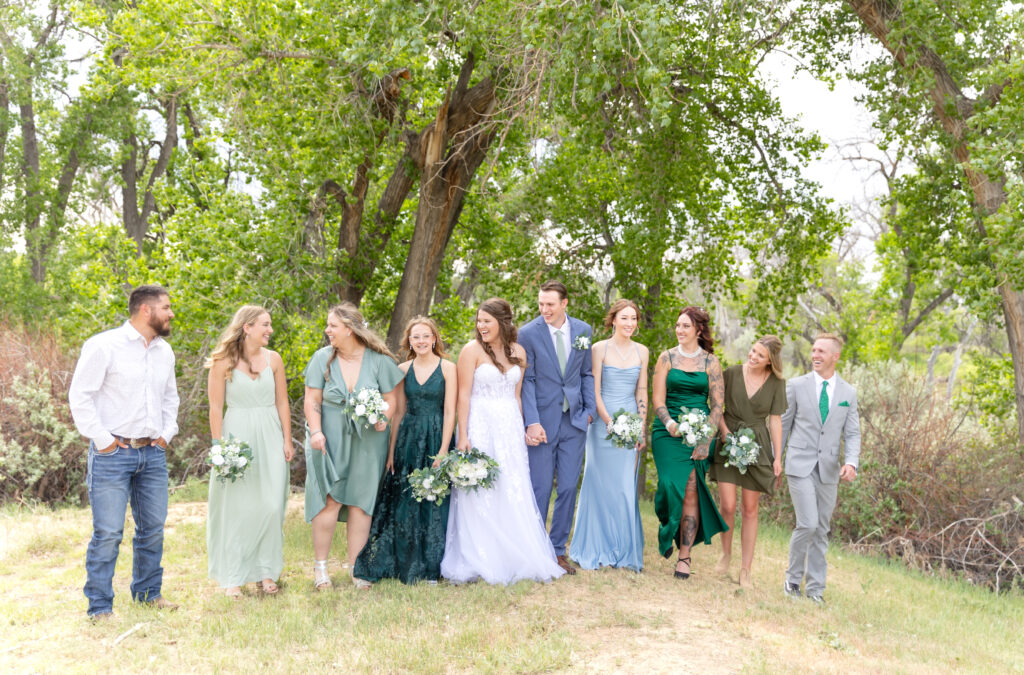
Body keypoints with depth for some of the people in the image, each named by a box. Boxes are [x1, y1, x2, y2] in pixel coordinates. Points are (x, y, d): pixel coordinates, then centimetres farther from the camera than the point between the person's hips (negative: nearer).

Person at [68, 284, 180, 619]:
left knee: (153, 527, 12)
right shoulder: (104, 345, -8)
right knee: (108, 532, -4)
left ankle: (148, 591, 28)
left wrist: (167, 433, 11)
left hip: (153, 453, 6)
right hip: (113, 454, -6)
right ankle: (100, 606, 8)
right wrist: (102, 439, -11)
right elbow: (79, 396, -10)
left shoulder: (164, 351, 12)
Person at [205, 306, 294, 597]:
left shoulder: (273, 359, 5)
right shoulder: (223, 362, -4)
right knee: (235, 506, 2)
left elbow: (282, 403, 9)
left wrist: (287, 440, 4)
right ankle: (233, 577, 13)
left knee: (271, 505, 1)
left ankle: (266, 572, 14)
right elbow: (215, 407, -4)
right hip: (237, 434, -3)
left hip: (270, 437, 3)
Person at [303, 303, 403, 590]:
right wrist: (315, 431, -12)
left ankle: (355, 567, 15)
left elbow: (391, 399, 2)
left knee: (360, 501, 5)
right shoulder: (322, 358, 0)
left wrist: (383, 419, -17)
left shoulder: (378, 360, -3)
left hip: (367, 441, 1)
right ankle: (320, 565, 9)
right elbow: (312, 400, 1)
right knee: (330, 500, -5)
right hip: (330, 440, 0)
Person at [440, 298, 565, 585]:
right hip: (480, 426, -4)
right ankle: (480, 563, 3)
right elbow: (463, 395, -7)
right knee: (480, 495, -3)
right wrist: (463, 436, -13)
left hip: (510, 428, 4)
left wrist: (520, 429, 10)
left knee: (515, 495, 4)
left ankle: (516, 559, 13)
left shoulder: (518, 352, 10)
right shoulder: (472, 351, -4)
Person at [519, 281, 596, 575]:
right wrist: (532, 422, -15)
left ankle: (558, 550, 19)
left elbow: (587, 374, 12)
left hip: (574, 421, 3)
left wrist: (590, 409, 2)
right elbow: (526, 381, -7)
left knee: (568, 488, 7)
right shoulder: (528, 333, -6)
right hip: (543, 422, -3)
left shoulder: (582, 330, 5)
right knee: (540, 489, 2)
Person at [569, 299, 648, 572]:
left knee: (626, 488, 6)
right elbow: (594, 391, -7)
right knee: (601, 486, 1)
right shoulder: (599, 349, -4)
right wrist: (610, 423, -15)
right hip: (603, 423, -3)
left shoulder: (641, 352, 8)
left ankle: (623, 551, 16)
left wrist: (641, 429, 3)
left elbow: (642, 393, 9)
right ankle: (596, 549, 13)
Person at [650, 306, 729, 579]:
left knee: (691, 491, -5)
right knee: (673, 485, -11)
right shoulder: (667, 358, 6)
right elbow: (657, 398, 1)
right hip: (669, 432, 0)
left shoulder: (711, 362, 4)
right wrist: (669, 422, -18)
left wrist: (706, 441, -8)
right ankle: (669, 531, 20)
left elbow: (717, 405, 1)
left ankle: (684, 555, 4)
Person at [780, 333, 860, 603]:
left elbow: (852, 433, 7)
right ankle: (793, 577, 7)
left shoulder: (848, 392, 7)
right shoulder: (796, 385, 1)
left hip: (829, 469, 3)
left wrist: (851, 462, -11)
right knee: (807, 523, -13)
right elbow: (783, 425, 5)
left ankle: (815, 587, 19)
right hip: (800, 465, -3)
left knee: (821, 530, 8)